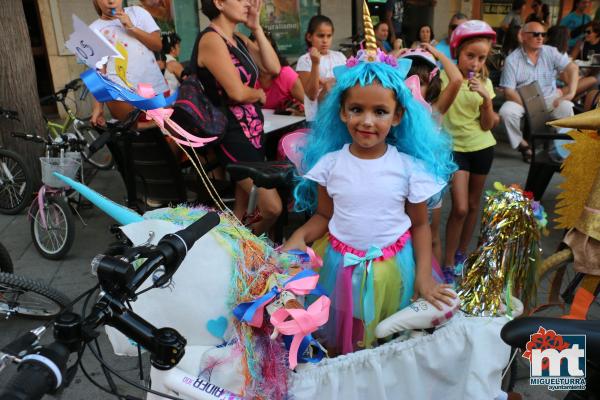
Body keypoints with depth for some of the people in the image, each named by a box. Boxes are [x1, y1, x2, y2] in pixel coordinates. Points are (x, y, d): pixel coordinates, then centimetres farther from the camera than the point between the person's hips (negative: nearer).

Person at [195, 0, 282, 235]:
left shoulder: (239, 39, 13)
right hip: (232, 135, -9)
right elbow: (237, 92, -21)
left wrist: (256, 28, 1)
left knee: (242, 209, 15)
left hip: (252, 130, 9)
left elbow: (274, 68, 3)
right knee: (272, 208, -9)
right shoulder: (211, 40, -14)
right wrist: (260, 94, -1)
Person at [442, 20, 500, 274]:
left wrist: (487, 99, -17)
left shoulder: (485, 83, 0)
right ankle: (448, 263, 3)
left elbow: (487, 125, -2)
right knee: (460, 208, -12)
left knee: (474, 203, 13)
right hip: (455, 147, -4)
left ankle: (462, 253, 31)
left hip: (482, 147, 4)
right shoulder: (444, 78, -10)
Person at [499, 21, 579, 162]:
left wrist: (571, 92, -21)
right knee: (506, 111, -31)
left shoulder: (551, 52, 2)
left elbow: (573, 68, -5)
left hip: (549, 97, 1)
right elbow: (509, 91, -11)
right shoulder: (512, 59, -6)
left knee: (566, 107, -28)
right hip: (522, 99, -1)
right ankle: (523, 145, -10)